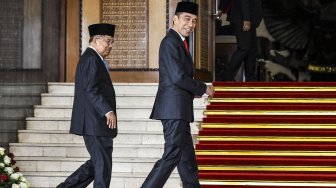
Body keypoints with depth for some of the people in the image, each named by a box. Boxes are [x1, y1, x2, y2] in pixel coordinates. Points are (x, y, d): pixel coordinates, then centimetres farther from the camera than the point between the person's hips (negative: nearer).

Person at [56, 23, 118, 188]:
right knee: (103, 164, -5)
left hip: (94, 123, 11)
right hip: (95, 123, -11)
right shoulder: (91, 59, -12)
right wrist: (108, 111, -28)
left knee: (97, 164, 14)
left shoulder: (93, 59, 21)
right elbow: (91, 89, -23)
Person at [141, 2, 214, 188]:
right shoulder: (170, 42, -13)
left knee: (187, 158, 14)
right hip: (174, 109, -10)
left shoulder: (178, 42, 19)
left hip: (178, 110, 10)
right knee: (172, 156, -11)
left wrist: (193, 91, 10)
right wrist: (203, 88, -8)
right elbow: (178, 77, -20)